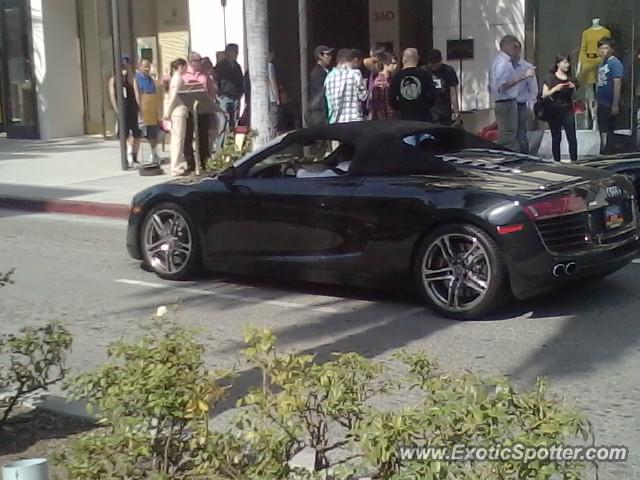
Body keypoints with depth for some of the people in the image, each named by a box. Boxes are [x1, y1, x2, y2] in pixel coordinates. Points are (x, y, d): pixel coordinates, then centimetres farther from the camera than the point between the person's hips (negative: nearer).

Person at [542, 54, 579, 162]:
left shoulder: (571, 79, 9)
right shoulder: (550, 78, 1)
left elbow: (574, 96, 13)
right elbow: (544, 95, -4)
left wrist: (573, 87, -6)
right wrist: (555, 89, -18)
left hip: (567, 111, 2)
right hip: (554, 111, -2)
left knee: (572, 137, -8)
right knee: (556, 138, 2)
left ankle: (574, 160, -7)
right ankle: (557, 162, 9)